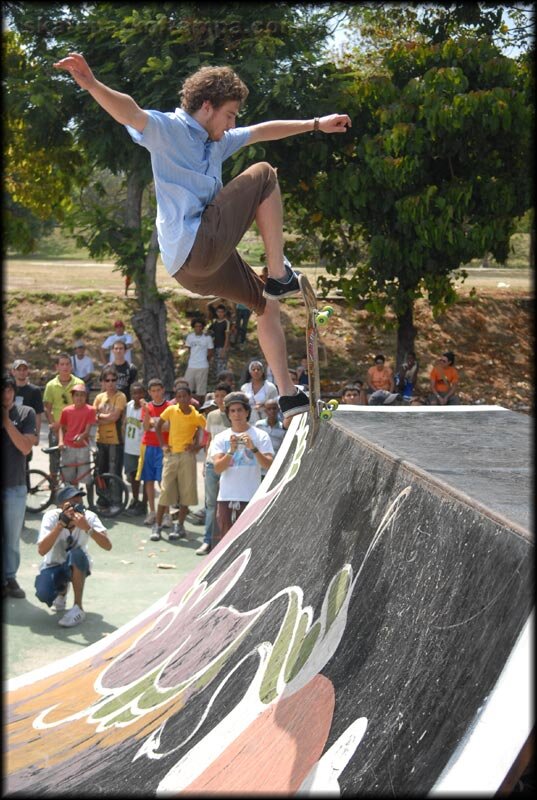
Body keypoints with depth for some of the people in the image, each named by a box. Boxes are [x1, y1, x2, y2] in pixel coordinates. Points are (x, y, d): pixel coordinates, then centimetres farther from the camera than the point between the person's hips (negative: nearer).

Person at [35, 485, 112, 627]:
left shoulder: (88, 516, -21)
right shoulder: (52, 516, -23)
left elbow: (108, 545, -32)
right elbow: (42, 550, -36)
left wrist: (87, 528, -45)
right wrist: (61, 524, -44)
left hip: (77, 566, 0)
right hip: (53, 566, 0)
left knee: (76, 553, -35)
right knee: (43, 594, -29)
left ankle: (78, 608, -22)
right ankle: (62, 589, 12)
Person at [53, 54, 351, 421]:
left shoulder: (217, 142, 21)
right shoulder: (167, 129, -7)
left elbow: (263, 131, 34)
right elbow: (130, 112, -27)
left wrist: (316, 125, 40)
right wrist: (91, 84, -47)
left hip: (200, 259, 10)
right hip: (194, 247, -10)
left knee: (267, 304, 24)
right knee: (263, 174, -3)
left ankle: (288, 394, 33)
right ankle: (280, 277, -5)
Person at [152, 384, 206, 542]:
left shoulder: (197, 416, -5)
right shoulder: (171, 410, -1)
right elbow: (158, 425, 12)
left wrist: (198, 446, -4)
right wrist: (162, 444, 5)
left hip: (187, 455, -1)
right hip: (171, 454, 1)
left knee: (186, 491, 0)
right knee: (165, 491, -2)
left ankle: (179, 526, 10)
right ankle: (157, 526, 3)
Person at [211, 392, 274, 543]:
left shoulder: (260, 436, 4)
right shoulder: (221, 438, 9)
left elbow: (269, 465, -8)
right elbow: (218, 468, -4)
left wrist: (253, 448, -22)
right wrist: (231, 451, -19)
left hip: (250, 498, -2)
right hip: (226, 497, 2)